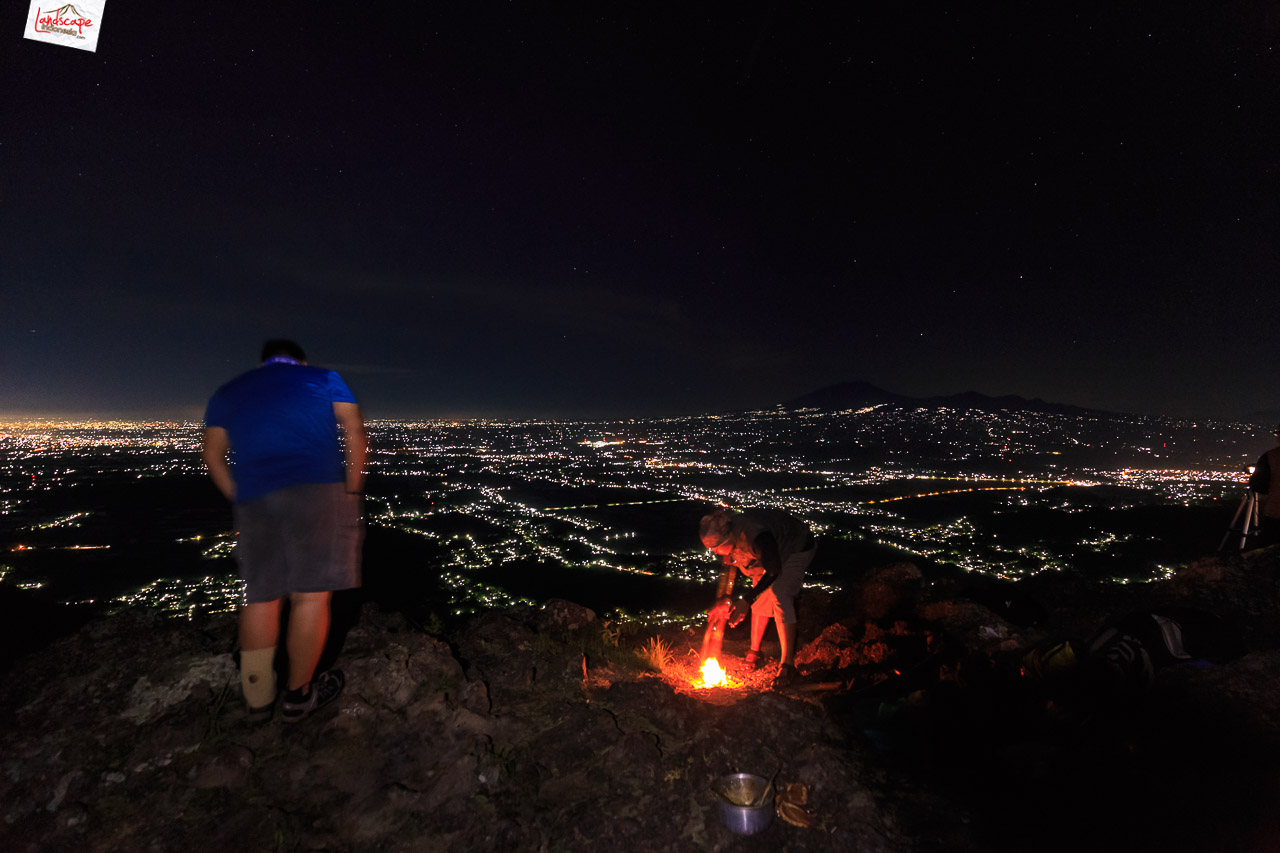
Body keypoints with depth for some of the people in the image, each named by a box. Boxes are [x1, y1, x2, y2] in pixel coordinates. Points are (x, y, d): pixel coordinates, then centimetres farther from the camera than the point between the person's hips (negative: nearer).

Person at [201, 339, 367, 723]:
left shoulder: (228, 393, 25)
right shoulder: (324, 379, 18)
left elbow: (212, 455, 17)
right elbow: (355, 432, 5)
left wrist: (241, 501, 18)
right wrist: (353, 490, 7)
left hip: (255, 500, 4)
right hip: (319, 490, -4)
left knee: (260, 596, 12)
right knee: (312, 593, 1)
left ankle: (258, 698, 19)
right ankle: (298, 696, 10)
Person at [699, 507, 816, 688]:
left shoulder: (757, 537, -44)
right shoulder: (725, 538, -19)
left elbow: (774, 571, -29)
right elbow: (729, 566, 2)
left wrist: (747, 601, -28)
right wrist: (722, 599, 0)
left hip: (797, 549, -7)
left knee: (780, 595, -21)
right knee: (761, 597, 2)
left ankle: (787, 665, -14)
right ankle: (754, 652, 20)